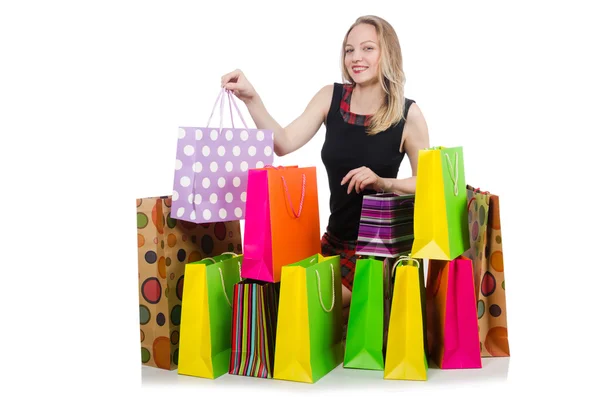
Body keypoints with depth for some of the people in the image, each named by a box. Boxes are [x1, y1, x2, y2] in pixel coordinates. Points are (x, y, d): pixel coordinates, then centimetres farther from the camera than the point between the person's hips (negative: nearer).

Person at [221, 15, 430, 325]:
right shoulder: (331, 97, -1)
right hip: (336, 237, 4)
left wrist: (382, 183, -21)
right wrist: (251, 99, -20)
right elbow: (283, 144, -9)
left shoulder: (407, 114, -11)